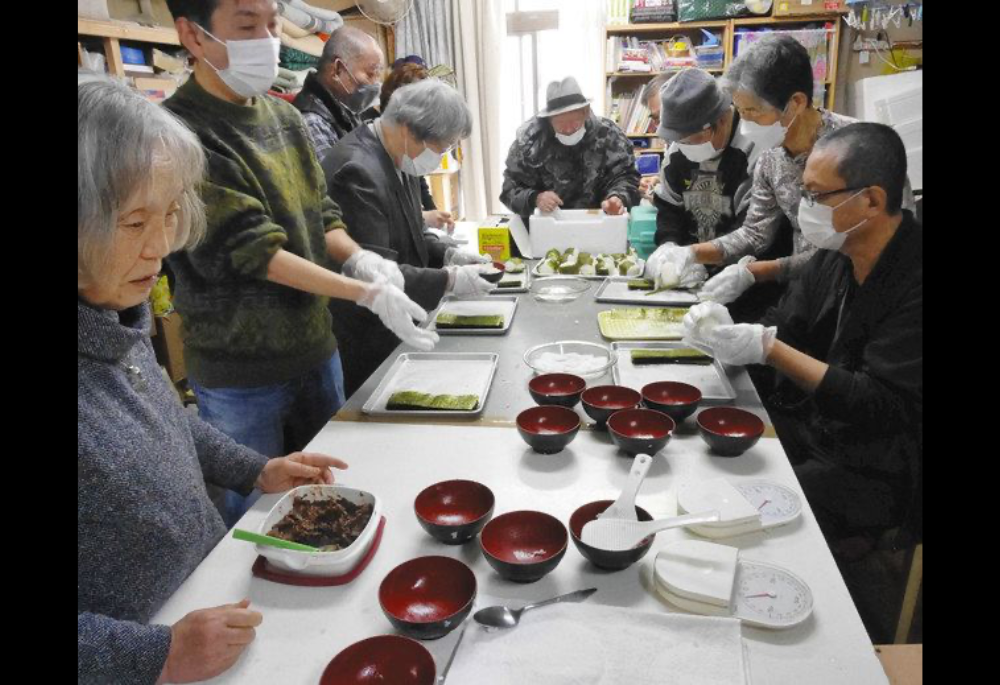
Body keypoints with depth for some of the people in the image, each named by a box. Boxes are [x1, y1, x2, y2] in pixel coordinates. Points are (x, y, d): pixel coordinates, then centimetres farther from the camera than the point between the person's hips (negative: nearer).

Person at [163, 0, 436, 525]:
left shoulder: (283, 115, 6)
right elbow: (250, 247, -22)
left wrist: (357, 257, -11)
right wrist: (367, 293, -25)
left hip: (316, 349, 7)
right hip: (240, 375, -6)